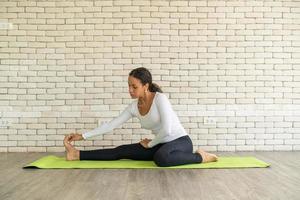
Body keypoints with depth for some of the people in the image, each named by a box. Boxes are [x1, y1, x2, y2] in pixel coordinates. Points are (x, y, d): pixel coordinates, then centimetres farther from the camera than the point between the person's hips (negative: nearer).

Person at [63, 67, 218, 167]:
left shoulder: (160, 98, -19)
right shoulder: (134, 107, 1)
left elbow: (167, 129, -25)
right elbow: (111, 125, 4)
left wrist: (150, 144, -9)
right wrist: (83, 136, 1)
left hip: (181, 141, -6)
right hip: (161, 145, 6)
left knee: (160, 158, -40)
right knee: (122, 151, -5)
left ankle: (199, 157, -20)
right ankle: (78, 155, 1)